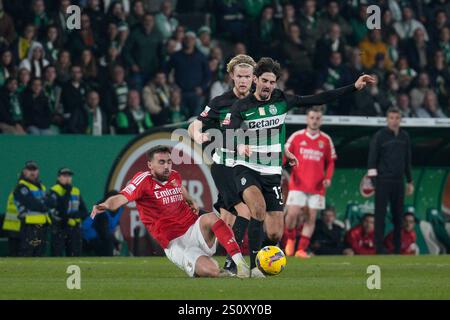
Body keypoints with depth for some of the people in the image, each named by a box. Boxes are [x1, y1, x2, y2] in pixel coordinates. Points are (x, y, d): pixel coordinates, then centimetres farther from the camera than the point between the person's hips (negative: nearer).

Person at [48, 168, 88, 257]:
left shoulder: (76, 191, 12)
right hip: (59, 228, -5)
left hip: (74, 228, 5)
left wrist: (73, 215, -12)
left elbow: (84, 212, 8)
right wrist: (67, 193, -18)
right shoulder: (54, 191, -5)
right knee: (57, 255, -5)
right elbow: (61, 209, -19)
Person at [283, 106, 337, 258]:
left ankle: (302, 249, 3)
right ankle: (291, 239, 16)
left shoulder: (326, 140, 9)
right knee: (292, 213, -11)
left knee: (311, 217, -2)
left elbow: (330, 162, 15)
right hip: (298, 184, -2)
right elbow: (284, 153, 8)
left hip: (317, 187, 2)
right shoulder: (296, 136, 4)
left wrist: (328, 178, 0)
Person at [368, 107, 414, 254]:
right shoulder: (380, 136, -5)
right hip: (383, 181, -5)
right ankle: (379, 248, -4)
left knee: (398, 216, 7)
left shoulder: (404, 136, 11)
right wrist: (372, 178, -13)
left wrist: (410, 181, 17)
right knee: (380, 215, -5)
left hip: (398, 181, 5)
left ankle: (397, 249, 12)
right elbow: (372, 159, -6)